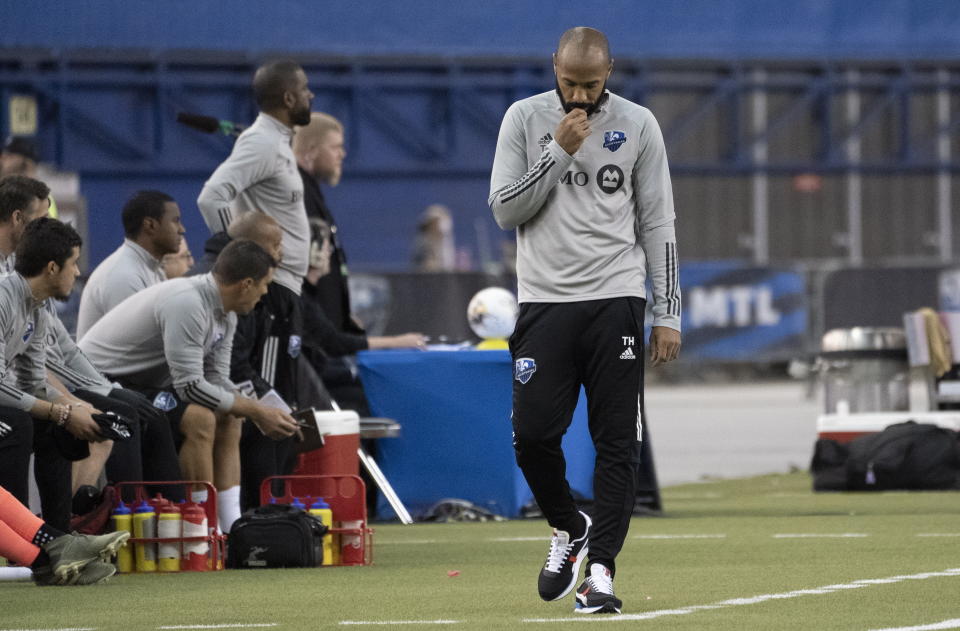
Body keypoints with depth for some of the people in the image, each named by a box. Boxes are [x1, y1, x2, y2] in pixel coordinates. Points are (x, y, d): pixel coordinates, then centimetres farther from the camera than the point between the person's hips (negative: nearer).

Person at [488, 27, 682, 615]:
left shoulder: (638, 125, 3)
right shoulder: (525, 119, 3)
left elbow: (658, 224, 5)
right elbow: (505, 210, -3)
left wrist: (668, 314, 1)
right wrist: (560, 152, -12)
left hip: (615, 301, 0)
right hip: (544, 302, 0)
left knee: (617, 443, -5)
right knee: (533, 434, -7)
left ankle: (600, 570, -2)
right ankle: (569, 528, 20)